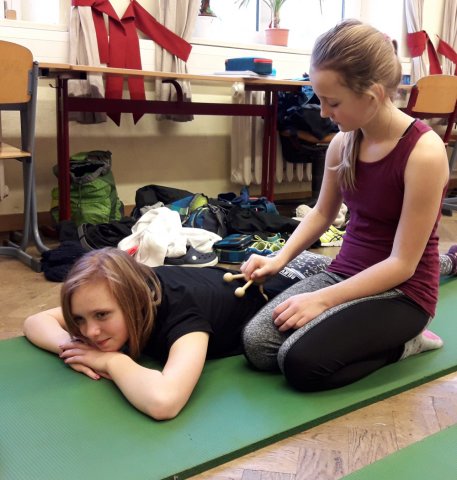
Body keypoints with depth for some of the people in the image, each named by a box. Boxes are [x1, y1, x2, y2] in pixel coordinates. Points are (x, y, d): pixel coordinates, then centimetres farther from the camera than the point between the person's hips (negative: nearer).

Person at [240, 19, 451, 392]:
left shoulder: (424, 151, -22)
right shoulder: (343, 143, -2)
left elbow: (402, 263, -20)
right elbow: (322, 214, 13)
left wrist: (323, 299, -22)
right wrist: (279, 259, -2)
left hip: (401, 291, -6)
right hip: (345, 274, 7)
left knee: (301, 362, -27)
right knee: (257, 344, -15)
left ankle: (403, 341, 1)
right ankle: (382, 336, 8)